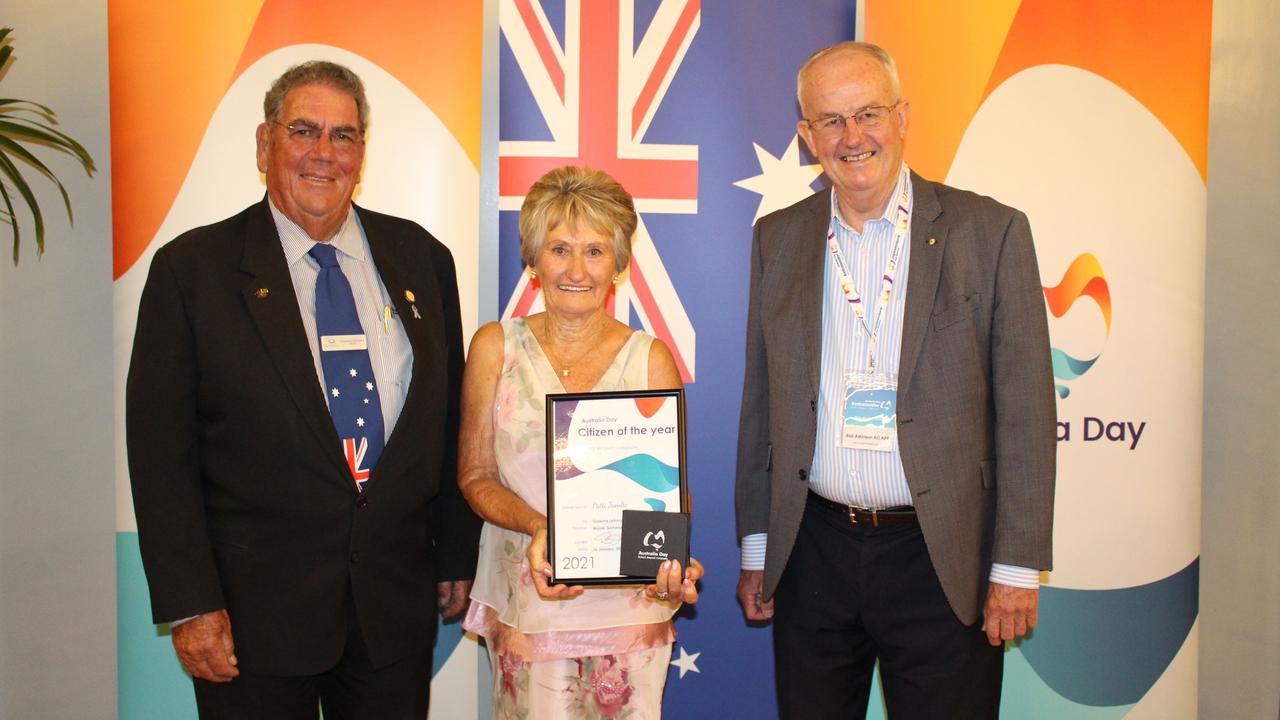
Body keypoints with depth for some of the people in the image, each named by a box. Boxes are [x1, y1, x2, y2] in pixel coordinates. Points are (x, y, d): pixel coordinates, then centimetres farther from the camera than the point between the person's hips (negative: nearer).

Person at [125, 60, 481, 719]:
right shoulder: (191, 268, -4)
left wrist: (457, 557, 9)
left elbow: (451, 421, 8)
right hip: (257, 608, -2)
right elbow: (160, 450, -6)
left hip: (397, 601, 3)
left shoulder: (420, 257, 5)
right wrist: (190, 607, -10)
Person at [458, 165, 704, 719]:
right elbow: (475, 476, 2)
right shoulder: (495, 347, 1)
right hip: (524, 599, 0)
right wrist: (539, 528, -16)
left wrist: (674, 559, -19)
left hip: (630, 599, 0)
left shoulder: (650, 358, 0)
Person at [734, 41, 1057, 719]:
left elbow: (1025, 413, -5)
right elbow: (761, 403, 9)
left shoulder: (989, 231, -4)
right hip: (814, 554, 3)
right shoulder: (778, 239, 6)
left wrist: (1017, 566, -6)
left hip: (942, 560, -2)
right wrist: (756, 547, 10)